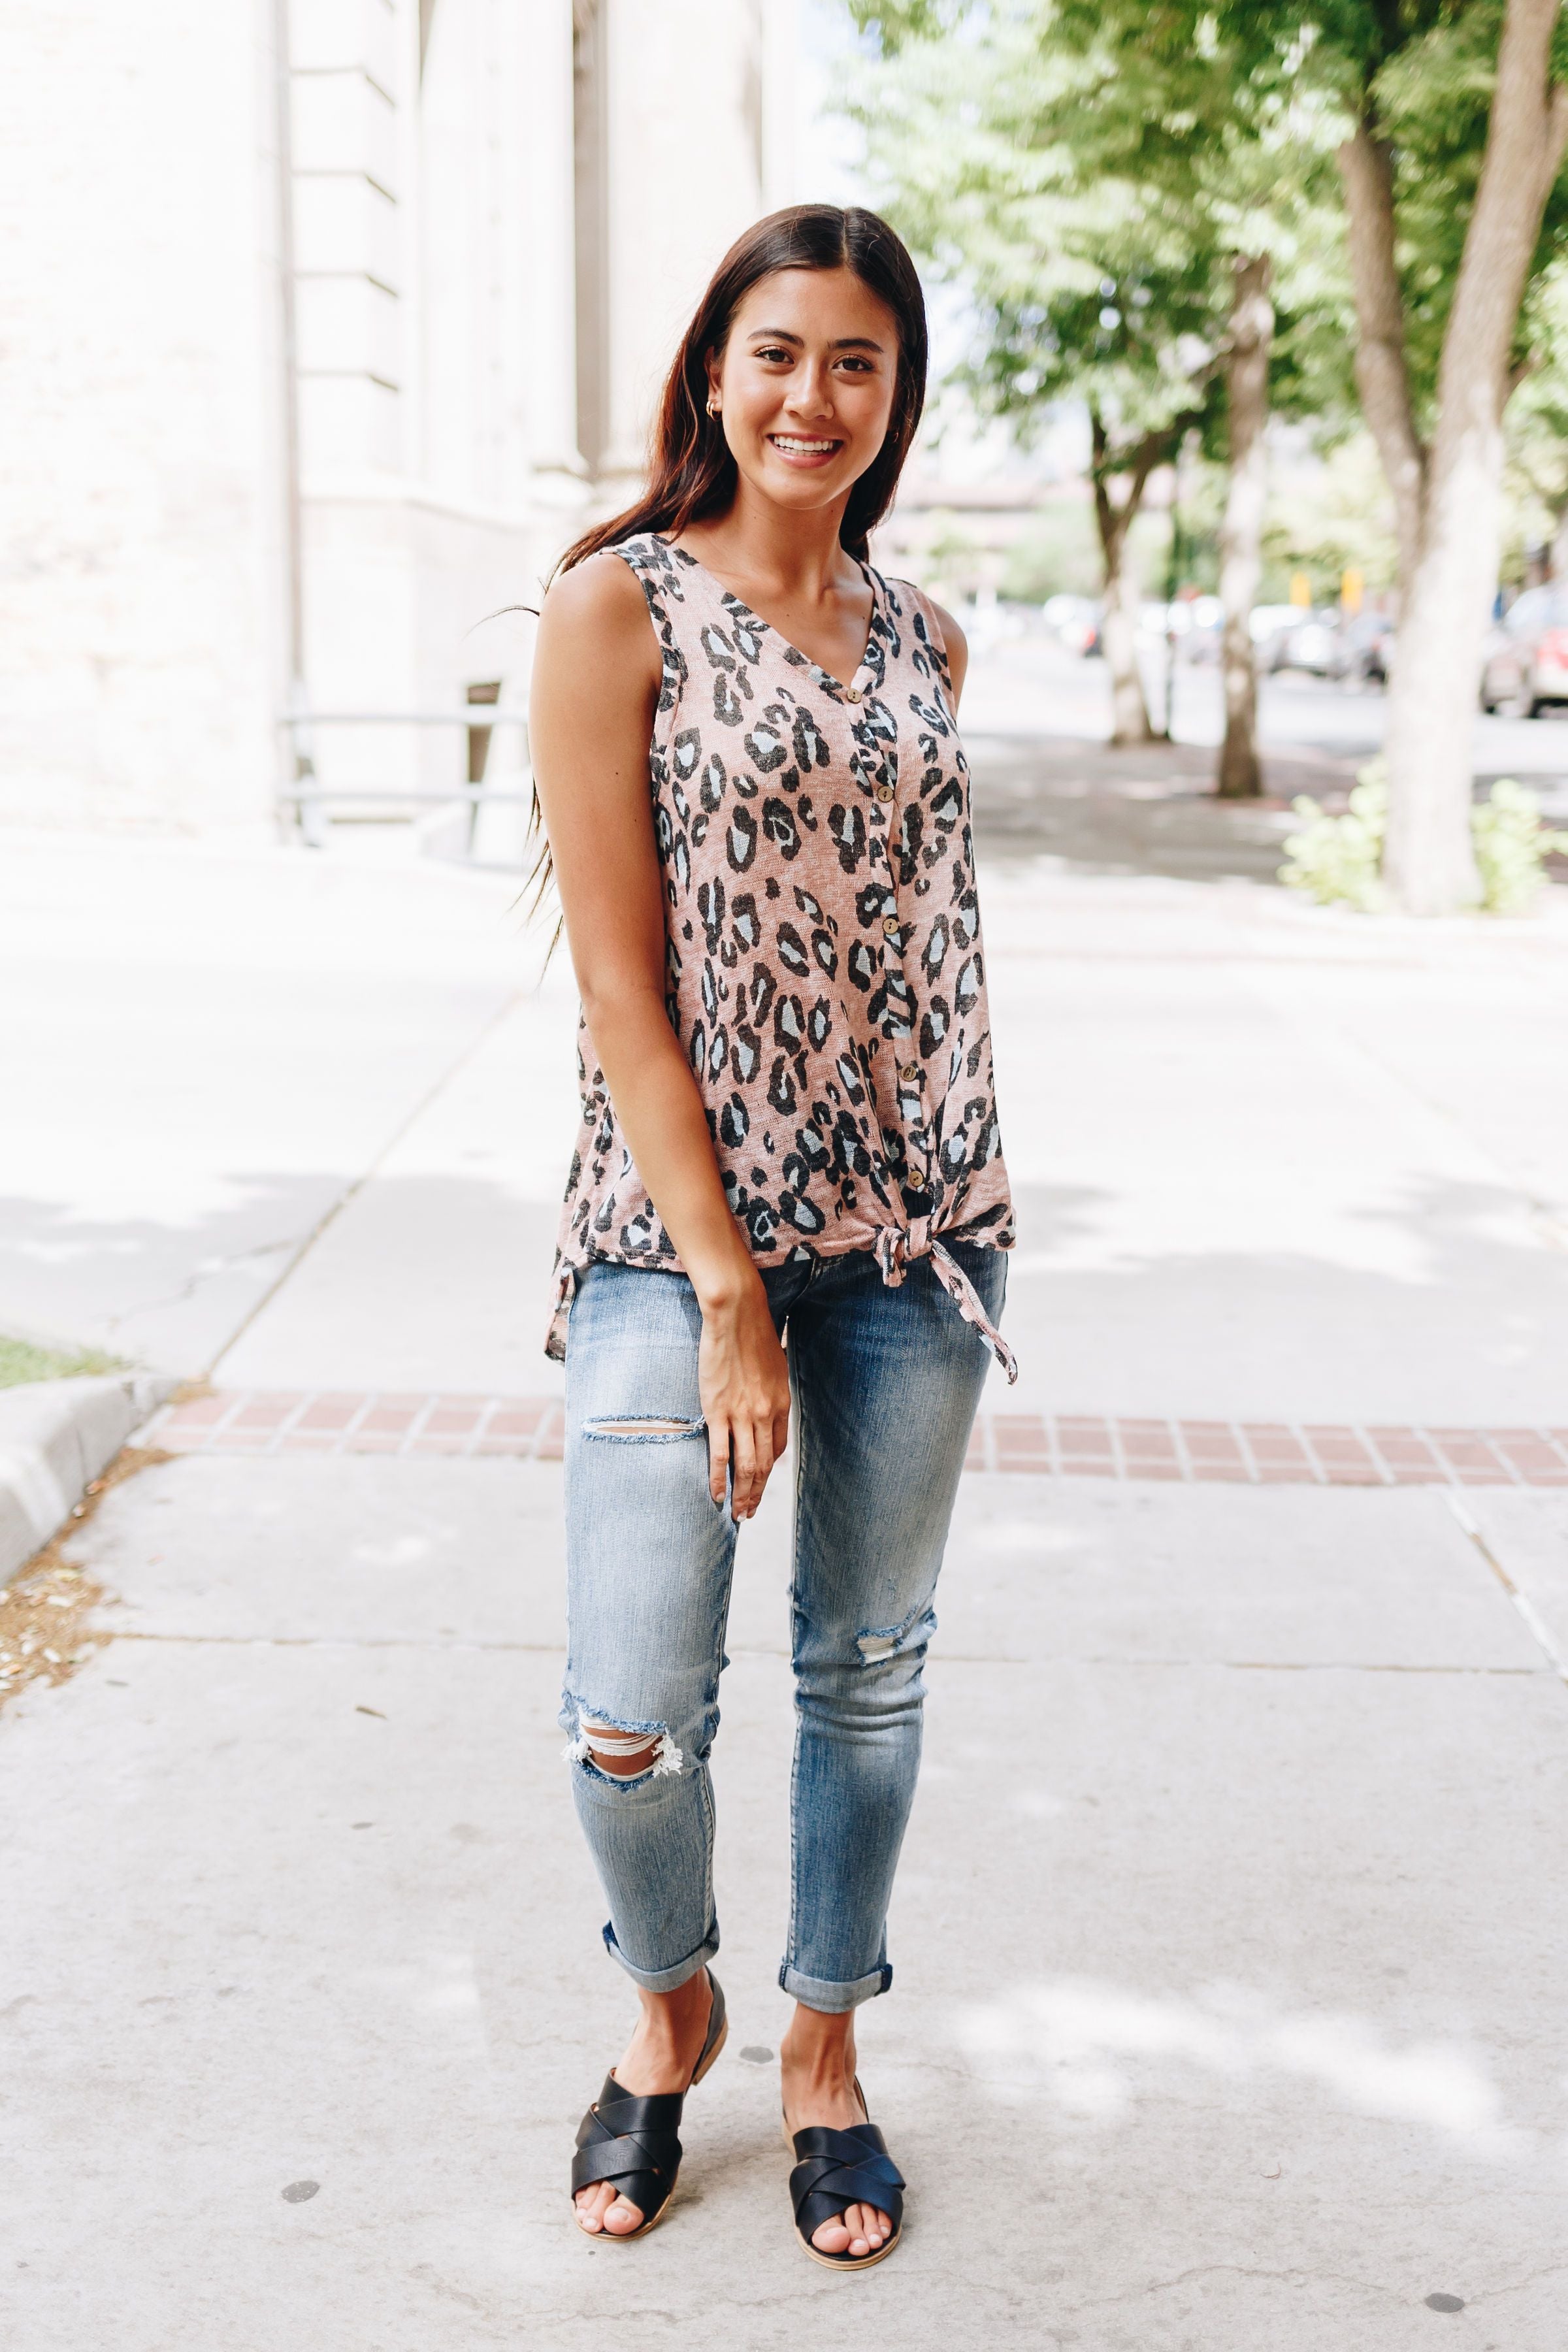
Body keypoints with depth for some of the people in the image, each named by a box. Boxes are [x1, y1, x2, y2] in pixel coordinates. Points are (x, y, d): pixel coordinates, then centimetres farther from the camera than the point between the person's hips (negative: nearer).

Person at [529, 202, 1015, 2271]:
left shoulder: (925, 640, 9)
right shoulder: (619, 605, -5)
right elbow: (621, 976, -10)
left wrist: (966, 1220, 12)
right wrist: (725, 1285, -15)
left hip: (921, 1223, 4)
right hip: (682, 1224, -4)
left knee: (870, 1668, 13)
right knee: (634, 1713, -4)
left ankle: (824, 2042, 35)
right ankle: (671, 2002, 29)